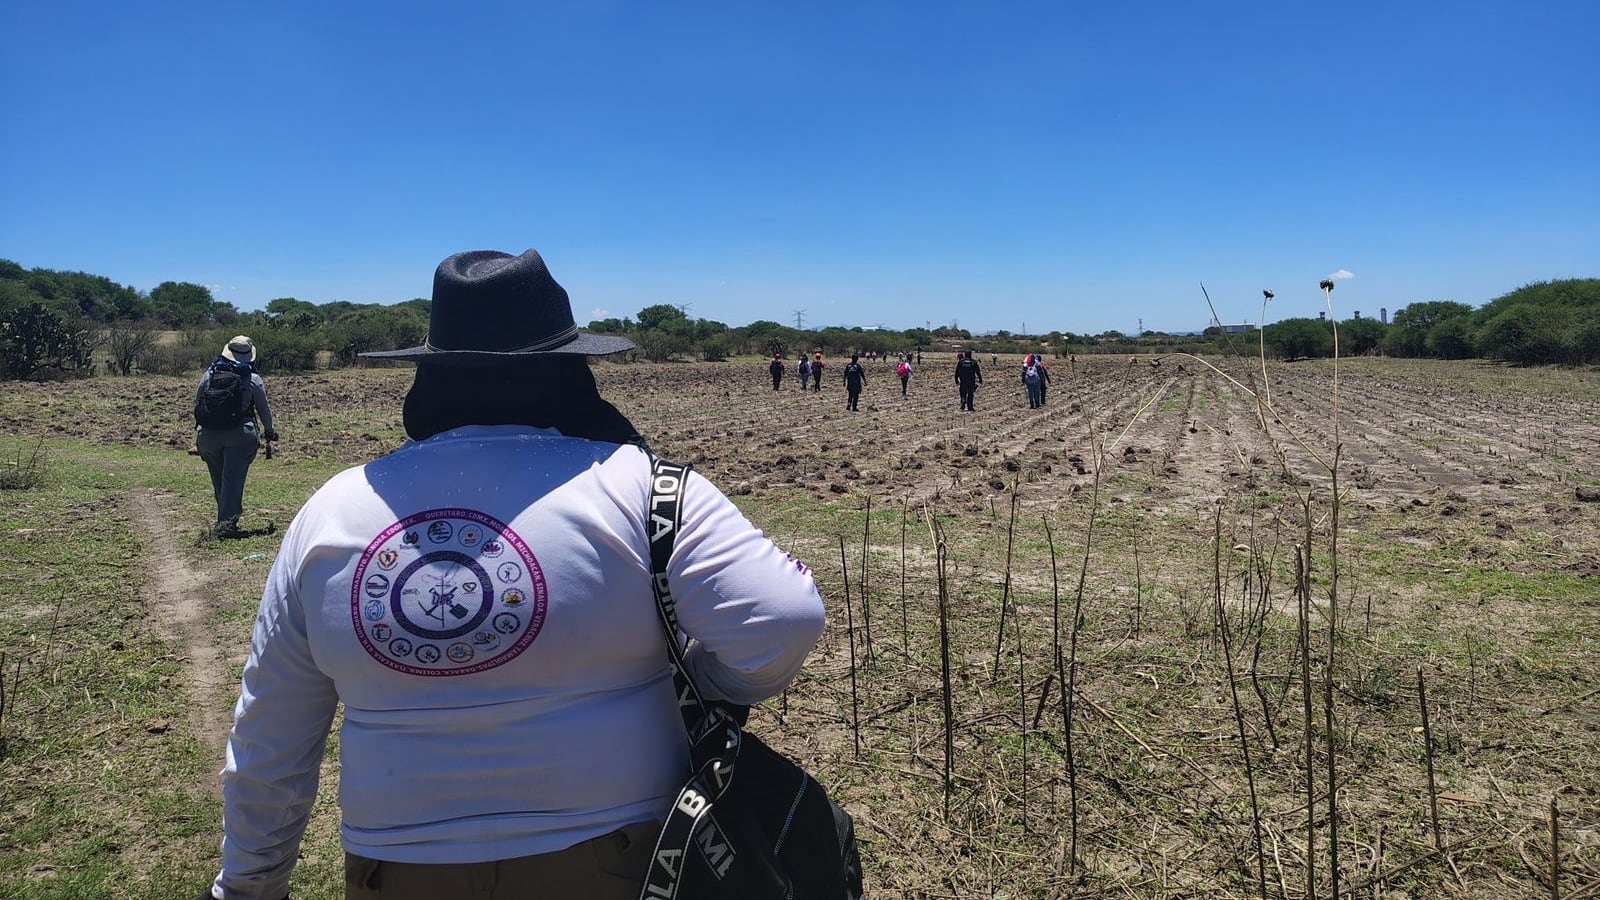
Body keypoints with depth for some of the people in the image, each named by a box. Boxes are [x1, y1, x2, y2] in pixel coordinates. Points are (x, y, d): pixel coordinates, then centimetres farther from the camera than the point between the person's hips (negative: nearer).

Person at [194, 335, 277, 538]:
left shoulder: (208, 375, 10)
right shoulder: (253, 378, 1)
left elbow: (197, 404, 14)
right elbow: (264, 408, 7)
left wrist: (198, 436, 23)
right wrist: (269, 431, 25)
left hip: (208, 435, 3)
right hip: (240, 435, -3)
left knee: (218, 481, 16)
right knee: (233, 479, -4)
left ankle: (226, 519, 27)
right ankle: (226, 523, -10)